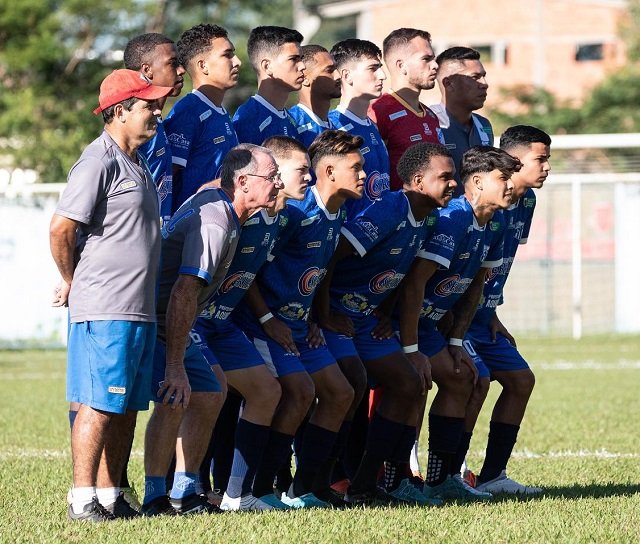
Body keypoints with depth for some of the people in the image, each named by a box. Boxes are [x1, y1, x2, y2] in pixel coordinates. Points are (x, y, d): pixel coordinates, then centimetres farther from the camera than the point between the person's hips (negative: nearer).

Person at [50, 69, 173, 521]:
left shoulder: (137, 164, 18)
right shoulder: (100, 162, -12)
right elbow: (62, 227, -16)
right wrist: (72, 281, -4)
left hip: (140, 310, 9)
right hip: (104, 309, -9)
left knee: (127, 407, 11)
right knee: (99, 404, -8)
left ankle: (110, 497, 17)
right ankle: (83, 500, -6)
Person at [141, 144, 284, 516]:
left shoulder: (212, 200, 4)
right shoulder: (215, 224, -25)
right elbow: (183, 294, -30)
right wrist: (175, 367, -31)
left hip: (174, 328, 11)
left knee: (209, 398, 11)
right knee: (175, 399, -23)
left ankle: (183, 495, 16)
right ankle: (155, 498, -16)